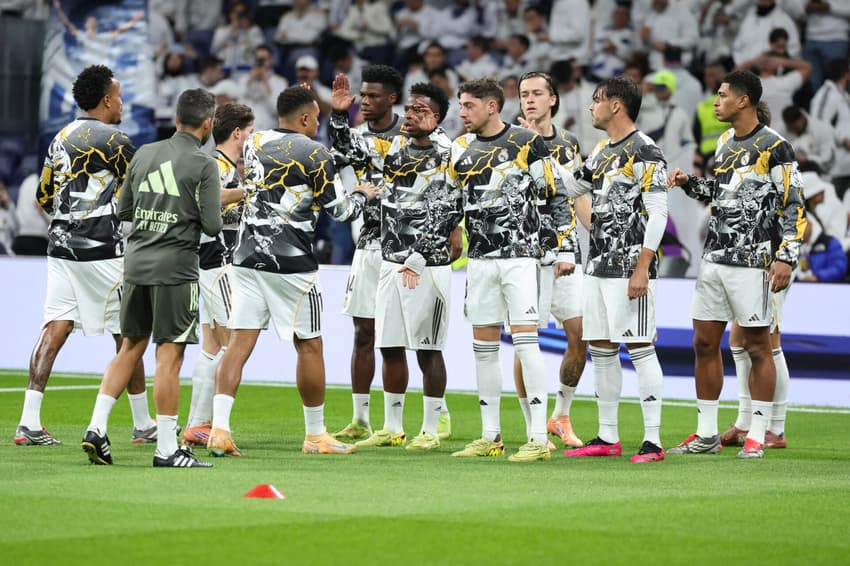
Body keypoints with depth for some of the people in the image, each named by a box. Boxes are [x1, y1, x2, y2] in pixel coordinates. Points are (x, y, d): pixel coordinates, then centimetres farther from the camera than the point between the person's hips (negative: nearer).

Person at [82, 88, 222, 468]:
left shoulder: (143, 155, 9)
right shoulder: (203, 164, -7)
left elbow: (123, 211, 16)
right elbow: (212, 225, -9)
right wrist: (214, 212, 12)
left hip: (136, 262, 6)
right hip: (175, 267, -6)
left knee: (130, 348, 15)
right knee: (169, 355, -3)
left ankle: (96, 428, 7)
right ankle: (166, 450, -1)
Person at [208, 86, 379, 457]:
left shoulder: (253, 144, 8)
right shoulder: (315, 155, -8)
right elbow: (341, 211, -2)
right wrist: (362, 194, 20)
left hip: (247, 258, 5)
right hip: (291, 264, -5)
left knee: (240, 343, 1)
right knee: (309, 346, 8)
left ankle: (219, 429, -9)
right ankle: (316, 435, 16)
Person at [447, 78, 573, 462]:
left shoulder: (526, 143, -6)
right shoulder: (461, 150, 9)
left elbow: (556, 196, -2)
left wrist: (564, 250, -4)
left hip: (520, 255, -6)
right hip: (480, 258, 6)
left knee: (525, 340, -11)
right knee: (483, 346, 8)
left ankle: (539, 438, -10)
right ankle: (490, 437, 16)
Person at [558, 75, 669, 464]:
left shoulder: (644, 152, -11)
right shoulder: (602, 151, 17)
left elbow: (657, 213, -15)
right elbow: (569, 188, 30)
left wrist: (642, 269, -21)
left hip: (630, 268, -9)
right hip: (599, 267, 9)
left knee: (639, 348, -9)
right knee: (601, 349, 10)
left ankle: (653, 441, -8)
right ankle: (608, 438, 17)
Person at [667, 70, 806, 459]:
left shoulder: (773, 146, -9)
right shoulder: (725, 142, 14)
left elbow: (794, 207, -10)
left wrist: (786, 258, -16)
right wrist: (690, 183, 10)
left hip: (752, 262, -8)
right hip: (714, 258, 8)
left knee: (756, 346, -3)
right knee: (704, 343, 8)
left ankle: (756, 437, 1)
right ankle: (706, 435, 16)